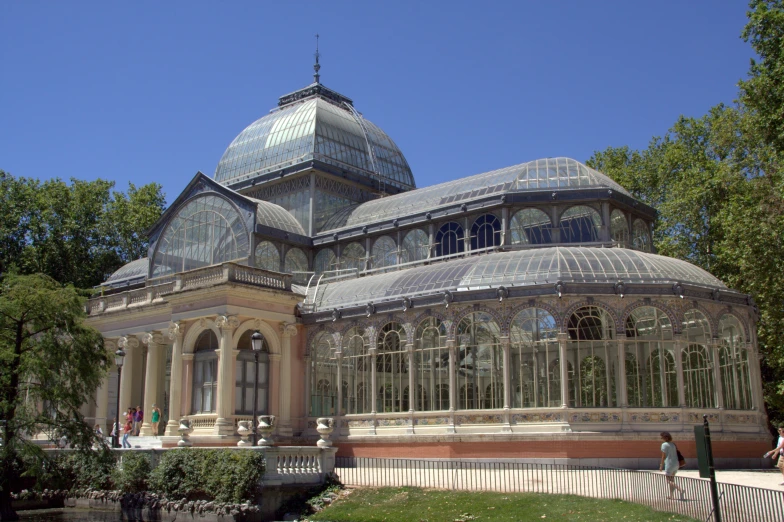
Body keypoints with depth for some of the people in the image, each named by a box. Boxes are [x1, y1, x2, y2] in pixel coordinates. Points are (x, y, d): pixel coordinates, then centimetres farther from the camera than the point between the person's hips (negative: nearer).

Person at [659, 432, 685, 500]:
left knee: (669, 481, -4)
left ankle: (681, 490, -26)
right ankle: (671, 495, 24)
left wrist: (661, 466, -1)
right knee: (671, 480, 21)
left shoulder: (664, 445, -8)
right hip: (676, 464, 8)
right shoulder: (673, 444, 13)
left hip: (669, 464, -8)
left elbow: (663, 456, -10)